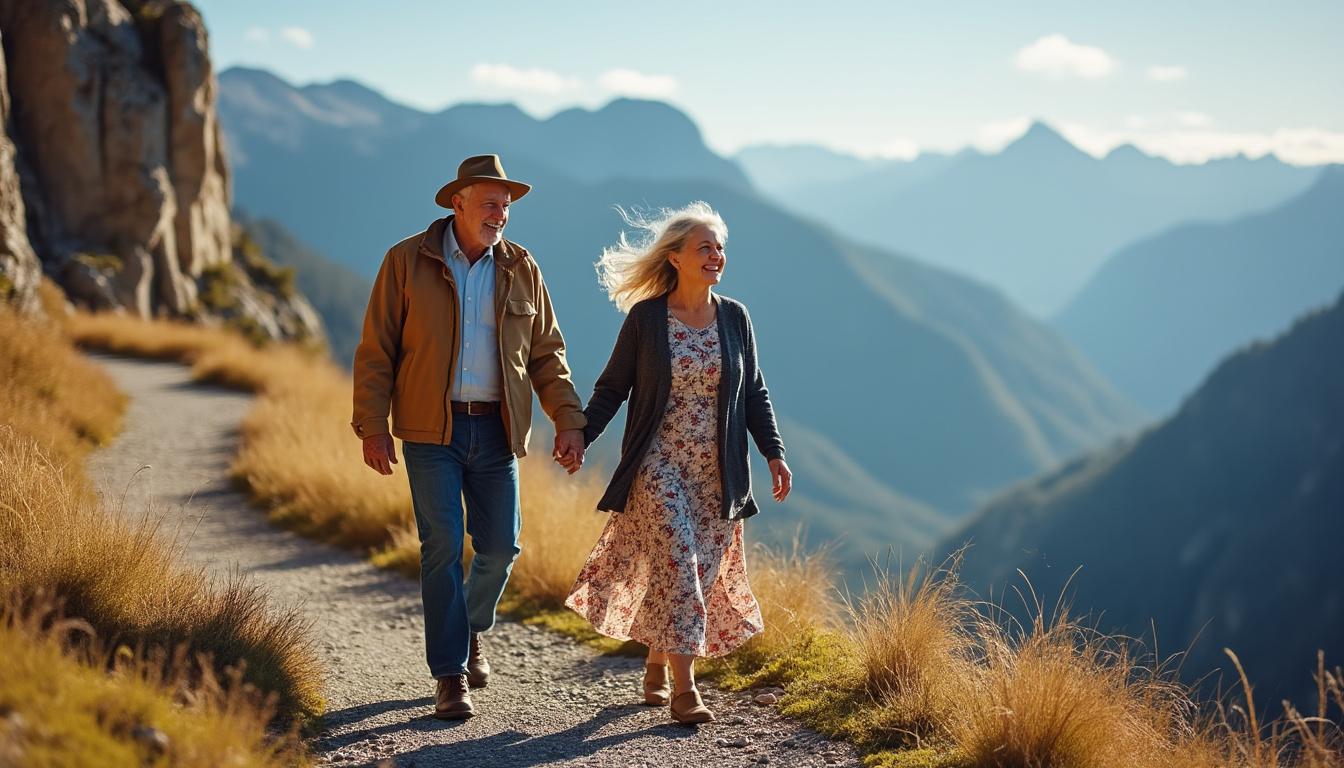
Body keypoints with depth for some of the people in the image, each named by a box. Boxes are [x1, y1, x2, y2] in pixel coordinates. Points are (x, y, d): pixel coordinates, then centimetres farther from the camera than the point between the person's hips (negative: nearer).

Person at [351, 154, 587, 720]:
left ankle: (471, 629, 34)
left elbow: (546, 352, 11)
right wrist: (372, 428, -7)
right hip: (431, 429, -3)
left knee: (500, 545, 4)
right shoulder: (407, 262, -2)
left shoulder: (521, 269, 7)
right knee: (443, 546, -6)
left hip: (496, 431, 3)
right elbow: (376, 352, -1)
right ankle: (450, 674, 3)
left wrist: (568, 420, 0)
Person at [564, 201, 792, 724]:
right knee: (677, 561, -14)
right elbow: (613, 387, 0)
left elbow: (754, 393, 11)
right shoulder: (646, 318, -4)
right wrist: (581, 435, -12)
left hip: (716, 473, 4)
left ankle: (656, 664, 27)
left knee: (701, 573, 6)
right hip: (658, 465, -4)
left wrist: (774, 453, 3)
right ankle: (684, 687, -11)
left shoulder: (735, 319, 5)